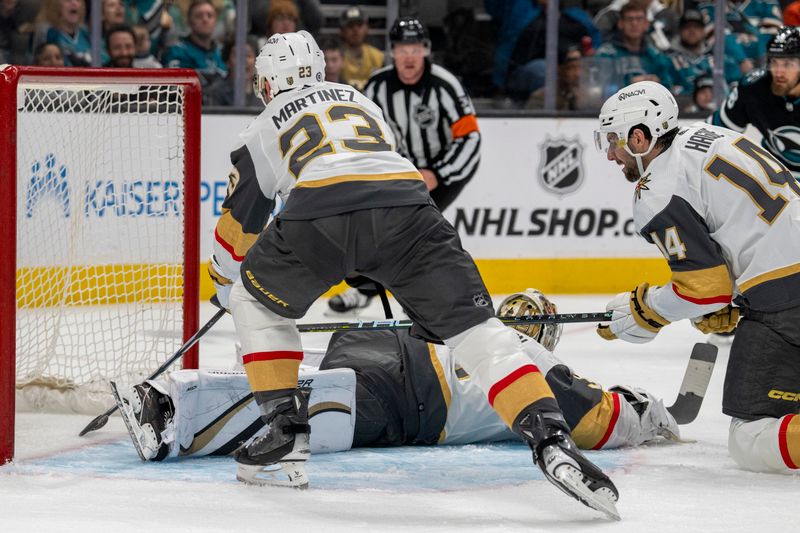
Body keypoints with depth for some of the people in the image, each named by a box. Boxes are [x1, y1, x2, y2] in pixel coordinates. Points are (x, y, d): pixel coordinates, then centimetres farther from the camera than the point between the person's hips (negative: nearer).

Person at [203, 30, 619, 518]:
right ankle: (552, 442, -21)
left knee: (256, 302, 25)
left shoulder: (263, 128, 31)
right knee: (475, 328, 0)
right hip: (408, 206, 2)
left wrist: (224, 282, 57)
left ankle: (286, 438, 17)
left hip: (319, 213, -2)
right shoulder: (362, 101, 40)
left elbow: (239, 222, 37)